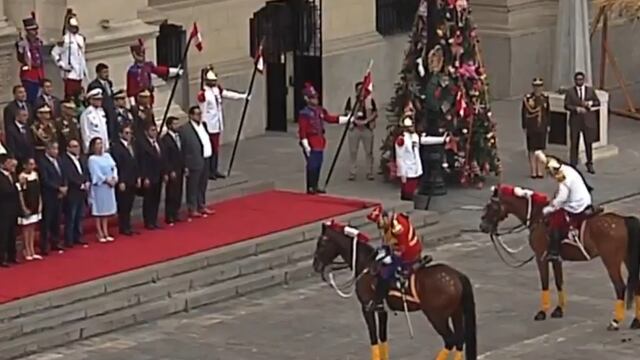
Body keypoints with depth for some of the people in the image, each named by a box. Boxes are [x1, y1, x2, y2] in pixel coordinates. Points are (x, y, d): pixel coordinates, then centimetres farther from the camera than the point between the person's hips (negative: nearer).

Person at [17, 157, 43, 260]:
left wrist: (40, 204, 7)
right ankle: (27, 252, 8)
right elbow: (20, 194, -15)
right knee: (26, 228, 2)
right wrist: (24, 208, -16)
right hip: (26, 206, -7)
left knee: (32, 228, 12)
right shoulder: (21, 177, -16)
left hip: (35, 206, 7)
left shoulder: (35, 174, 4)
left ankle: (32, 251, 18)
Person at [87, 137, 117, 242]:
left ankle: (106, 233, 14)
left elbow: (114, 167, 5)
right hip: (99, 186, -6)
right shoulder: (92, 159, -9)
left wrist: (114, 178, -12)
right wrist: (107, 180, -17)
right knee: (99, 210, 0)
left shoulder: (107, 156, 10)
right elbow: (96, 173, -16)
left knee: (106, 210, 9)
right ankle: (100, 234, 3)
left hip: (109, 186, 6)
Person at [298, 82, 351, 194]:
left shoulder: (320, 110, 10)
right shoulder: (304, 113, -15)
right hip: (311, 144, -8)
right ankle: (310, 188, 0)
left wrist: (347, 119, 11)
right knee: (312, 165, -6)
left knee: (318, 165, 12)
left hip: (320, 142, 8)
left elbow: (330, 118, 15)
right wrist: (306, 145, -22)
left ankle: (315, 186, 21)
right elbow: (302, 130, -18)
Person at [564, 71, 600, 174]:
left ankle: (589, 165, 15)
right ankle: (573, 165, 4)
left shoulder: (590, 90, 9)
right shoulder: (570, 92, 2)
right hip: (575, 121, -1)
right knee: (574, 143, -1)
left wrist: (589, 103, -11)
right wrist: (577, 109, -19)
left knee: (589, 143, 4)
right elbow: (566, 105, -5)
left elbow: (598, 103, 8)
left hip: (588, 120, 1)